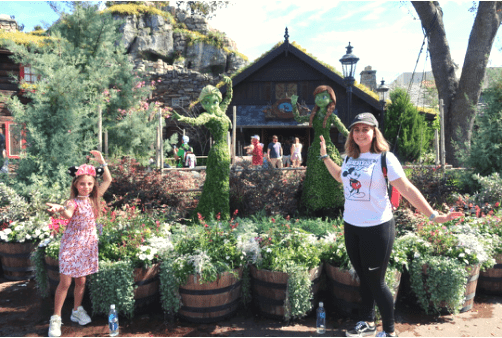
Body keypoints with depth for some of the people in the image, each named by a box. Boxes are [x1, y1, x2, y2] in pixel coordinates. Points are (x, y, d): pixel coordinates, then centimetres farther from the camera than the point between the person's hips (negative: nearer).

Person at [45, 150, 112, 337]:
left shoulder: (94, 198, 3)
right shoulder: (73, 202, -15)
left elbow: (108, 180, 11)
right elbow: (68, 214, -39)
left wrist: (102, 162, 6)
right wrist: (60, 209, -61)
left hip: (88, 245, 5)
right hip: (71, 245, -5)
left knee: (81, 280, 14)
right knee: (65, 282, -2)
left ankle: (77, 310, 33)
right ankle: (56, 318, 11)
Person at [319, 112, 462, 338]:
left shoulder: (385, 158, -13)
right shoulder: (350, 157, 5)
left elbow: (407, 189, -15)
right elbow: (341, 177, 26)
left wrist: (433, 215, -20)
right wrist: (324, 156, 25)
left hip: (377, 227, -6)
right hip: (351, 226, 6)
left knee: (376, 282, 2)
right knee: (363, 278, 18)